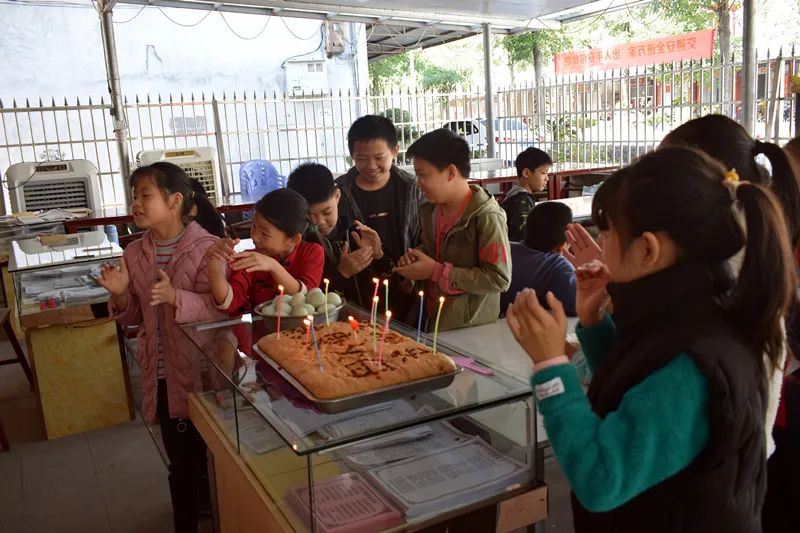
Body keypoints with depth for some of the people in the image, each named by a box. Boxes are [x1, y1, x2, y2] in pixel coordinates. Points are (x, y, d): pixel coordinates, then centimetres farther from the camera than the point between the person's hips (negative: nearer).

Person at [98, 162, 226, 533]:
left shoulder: (206, 248, -14)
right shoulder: (135, 253, 3)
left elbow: (217, 308, -19)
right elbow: (134, 317, 9)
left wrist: (175, 296, -33)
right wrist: (121, 294, -11)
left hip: (199, 371, -5)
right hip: (161, 375, 5)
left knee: (208, 455, 10)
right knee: (180, 460, 16)